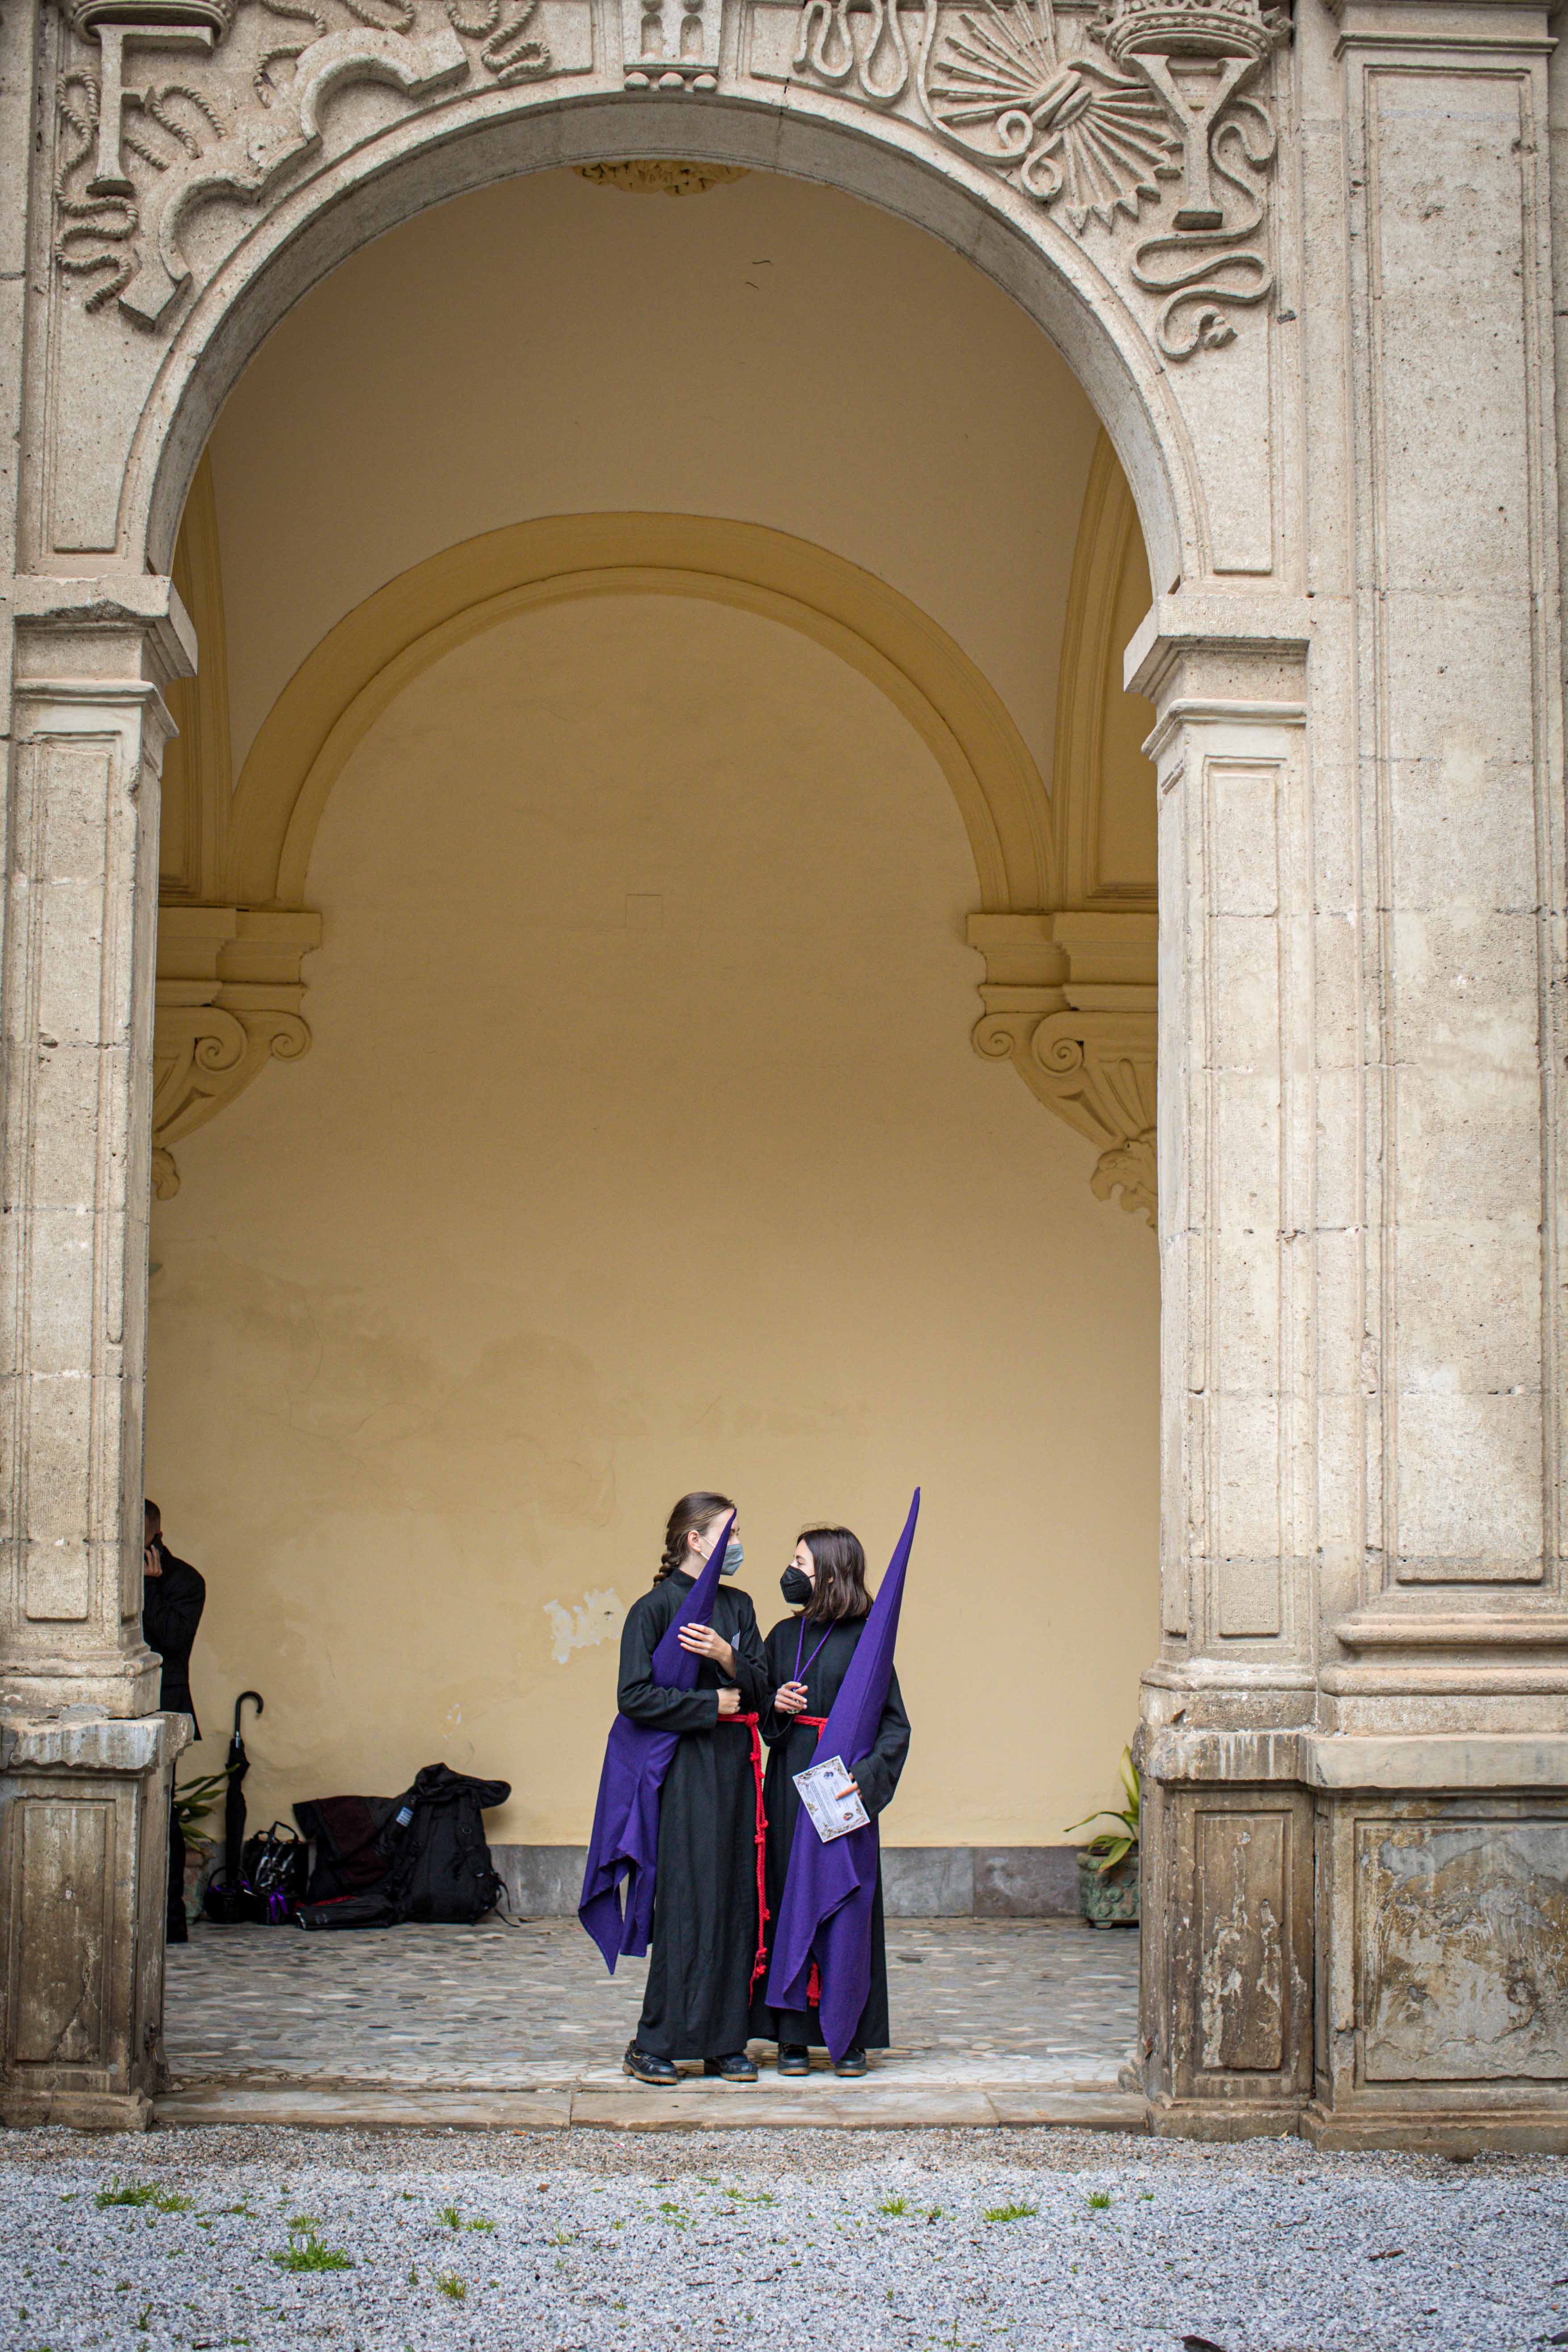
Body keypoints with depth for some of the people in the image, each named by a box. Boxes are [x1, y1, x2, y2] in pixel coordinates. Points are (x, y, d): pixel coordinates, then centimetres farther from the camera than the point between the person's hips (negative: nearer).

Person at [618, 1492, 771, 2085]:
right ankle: (654, 2044, 1)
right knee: (685, 1903, -7)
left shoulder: (738, 1607, 14)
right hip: (685, 1773, -6)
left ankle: (725, 2043, 10)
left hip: (736, 1768, 6)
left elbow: (760, 1690, 8)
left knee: (736, 1901, 5)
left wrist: (728, 1658, -11)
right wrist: (713, 1704, -10)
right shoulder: (655, 1608, -5)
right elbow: (635, 1697, -11)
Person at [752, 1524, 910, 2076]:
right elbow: (760, 1711, 18)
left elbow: (894, 1721, -7)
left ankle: (852, 2035, 8)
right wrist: (775, 1706, -4)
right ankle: (793, 2034, 9)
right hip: (789, 1782, 4)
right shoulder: (783, 1636, 11)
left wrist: (866, 1775, -19)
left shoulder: (864, 1637, -4)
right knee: (790, 1901, 3)